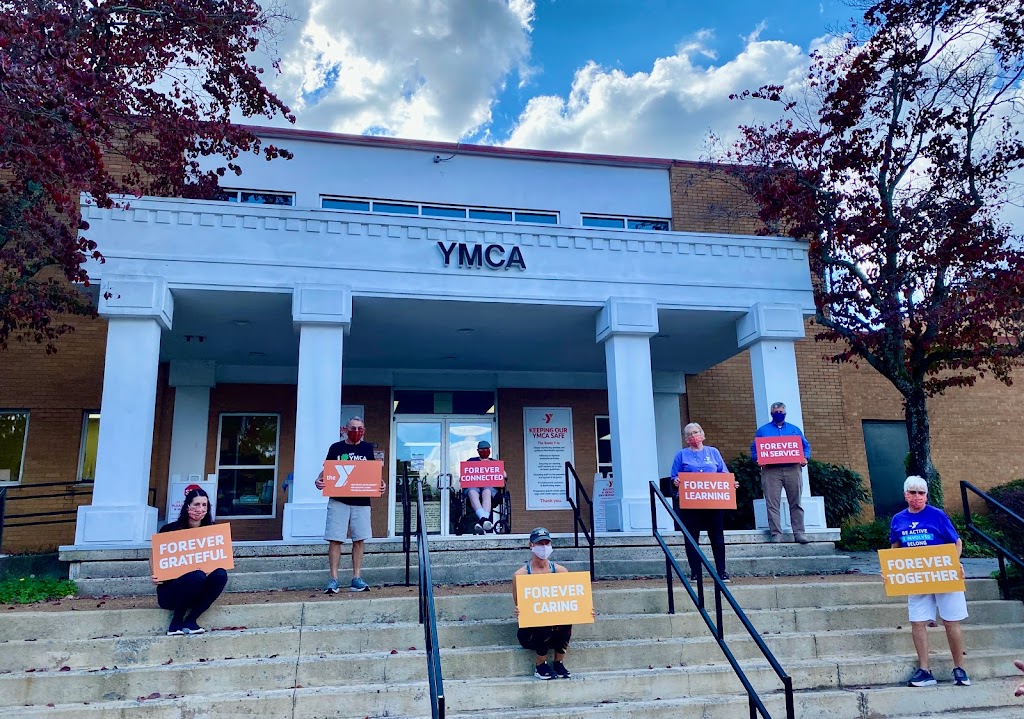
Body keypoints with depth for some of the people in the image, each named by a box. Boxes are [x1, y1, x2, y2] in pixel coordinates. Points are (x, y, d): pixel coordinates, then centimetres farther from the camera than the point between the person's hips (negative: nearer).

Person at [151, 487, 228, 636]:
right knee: (197, 576, -33)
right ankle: (176, 623, -16)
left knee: (220, 575, -25)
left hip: (196, 594, 4)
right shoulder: (170, 530, -8)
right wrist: (156, 577, -20)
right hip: (170, 591, -4)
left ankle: (190, 621, -15)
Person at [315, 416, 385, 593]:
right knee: (335, 539, -4)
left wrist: (380, 484, -7)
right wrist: (319, 480, -12)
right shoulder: (336, 448, 6)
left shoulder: (368, 448, 10)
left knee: (359, 540, 3)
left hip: (361, 501, 1)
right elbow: (326, 470, 8)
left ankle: (357, 579, 10)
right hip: (338, 500, -1)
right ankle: (333, 580, 0)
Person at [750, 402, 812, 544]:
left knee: (796, 503, 1)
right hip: (771, 470, -2)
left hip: (792, 469, 2)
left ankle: (799, 533, 4)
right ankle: (776, 533, -4)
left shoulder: (794, 429, 19)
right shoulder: (762, 430, 13)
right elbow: (754, 448, 9)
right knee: (772, 504, -6)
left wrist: (805, 458, -1)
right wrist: (758, 459, -9)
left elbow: (806, 445, 17)